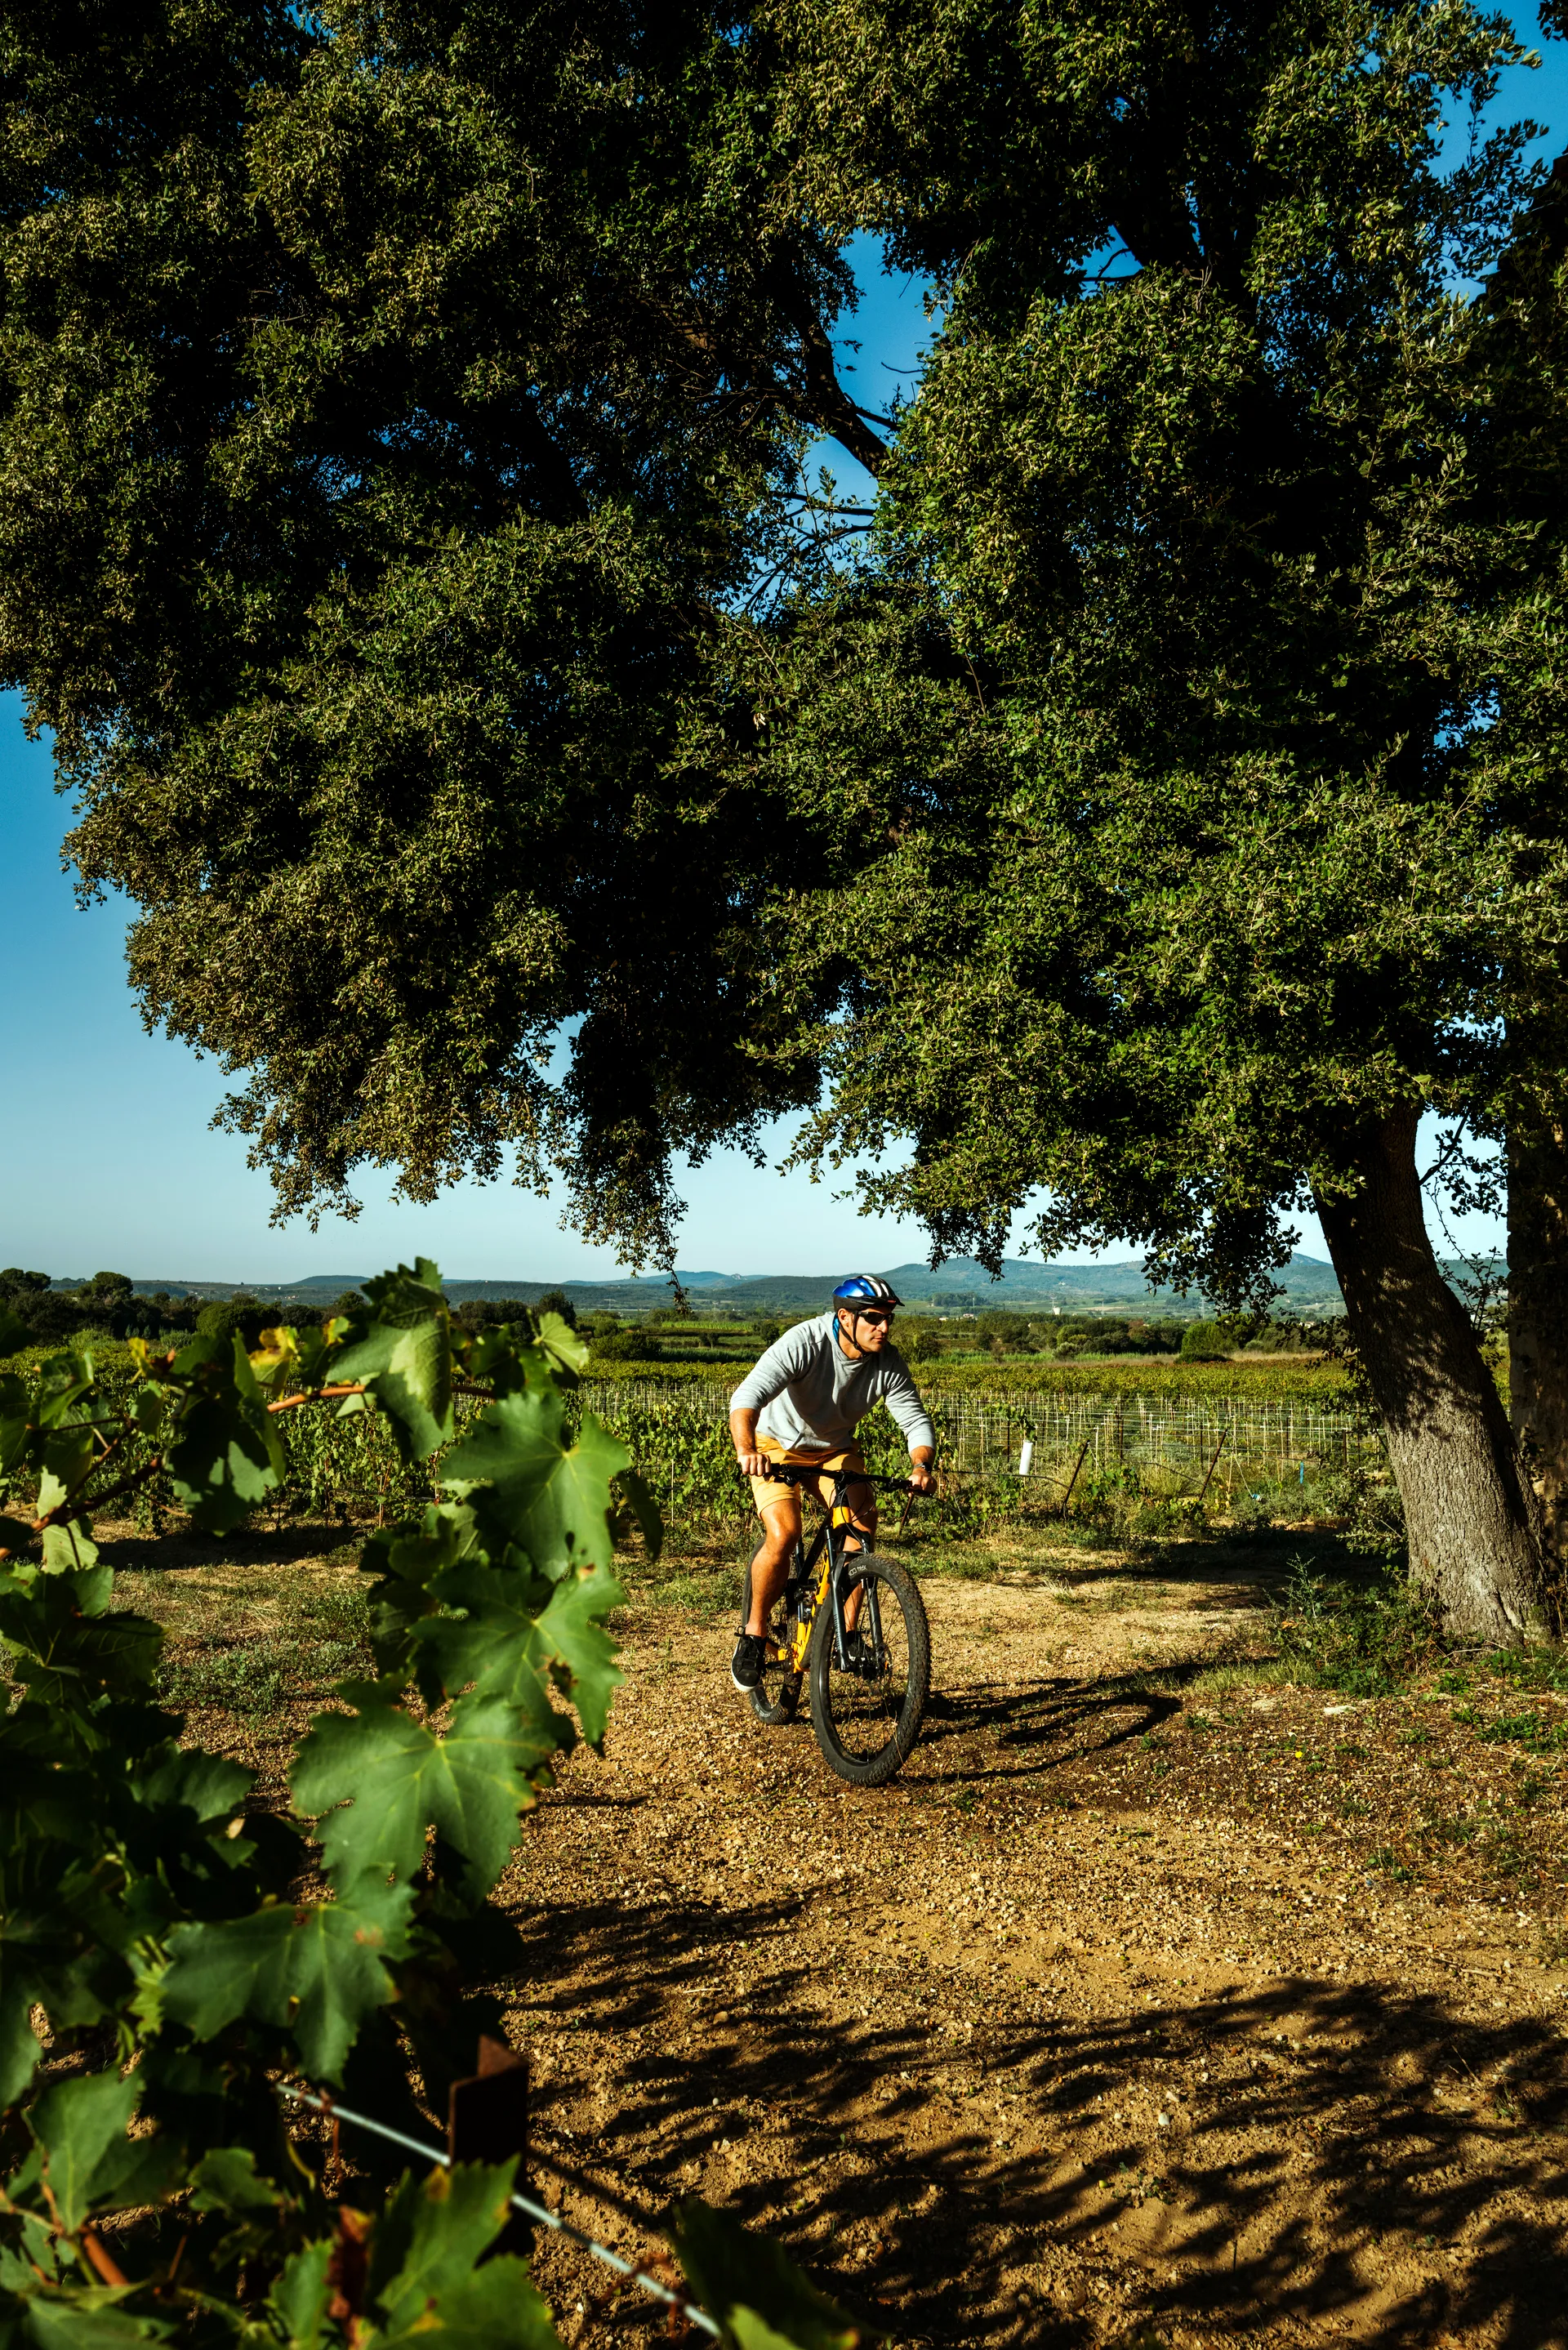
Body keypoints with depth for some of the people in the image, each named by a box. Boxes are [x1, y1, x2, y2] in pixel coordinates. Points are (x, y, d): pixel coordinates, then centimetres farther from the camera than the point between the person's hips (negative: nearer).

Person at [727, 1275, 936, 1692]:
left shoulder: (889, 1362, -18)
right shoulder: (804, 1343, -31)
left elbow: (916, 1421, -14)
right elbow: (747, 1397, -41)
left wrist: (921, 1466, -36)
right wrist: (746, 1451, -59)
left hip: (836, 1450, 4)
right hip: (779, 1444, -4)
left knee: (864, 1524, -19)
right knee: (784, 1533, -24)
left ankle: (847, 1634, -5)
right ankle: (754, 1634, -3)